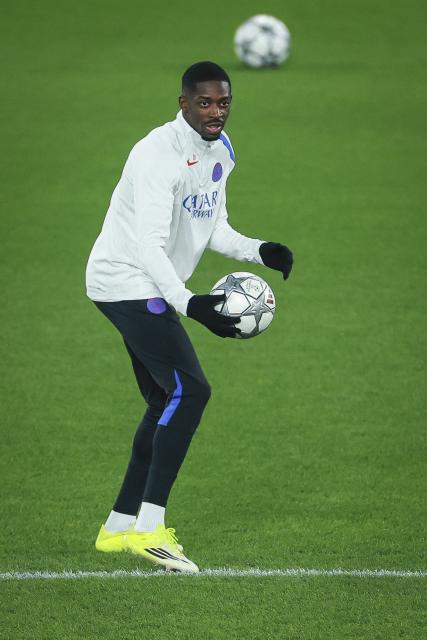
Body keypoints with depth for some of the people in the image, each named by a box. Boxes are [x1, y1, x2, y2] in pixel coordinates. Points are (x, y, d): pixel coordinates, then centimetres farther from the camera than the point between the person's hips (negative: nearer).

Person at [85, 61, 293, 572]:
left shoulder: (219, 152, 8)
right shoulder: (159, 155, -22)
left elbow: (213, 228, 15)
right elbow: (149, 245, -27)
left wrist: (258, 251, -3)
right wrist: (189, 305, -37)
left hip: (152, 290, 10)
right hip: (126, 283, -10)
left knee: (168, 404, 12)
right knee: (189, 390, -20)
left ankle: (118, 528, 19)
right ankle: (149, 528, -22)